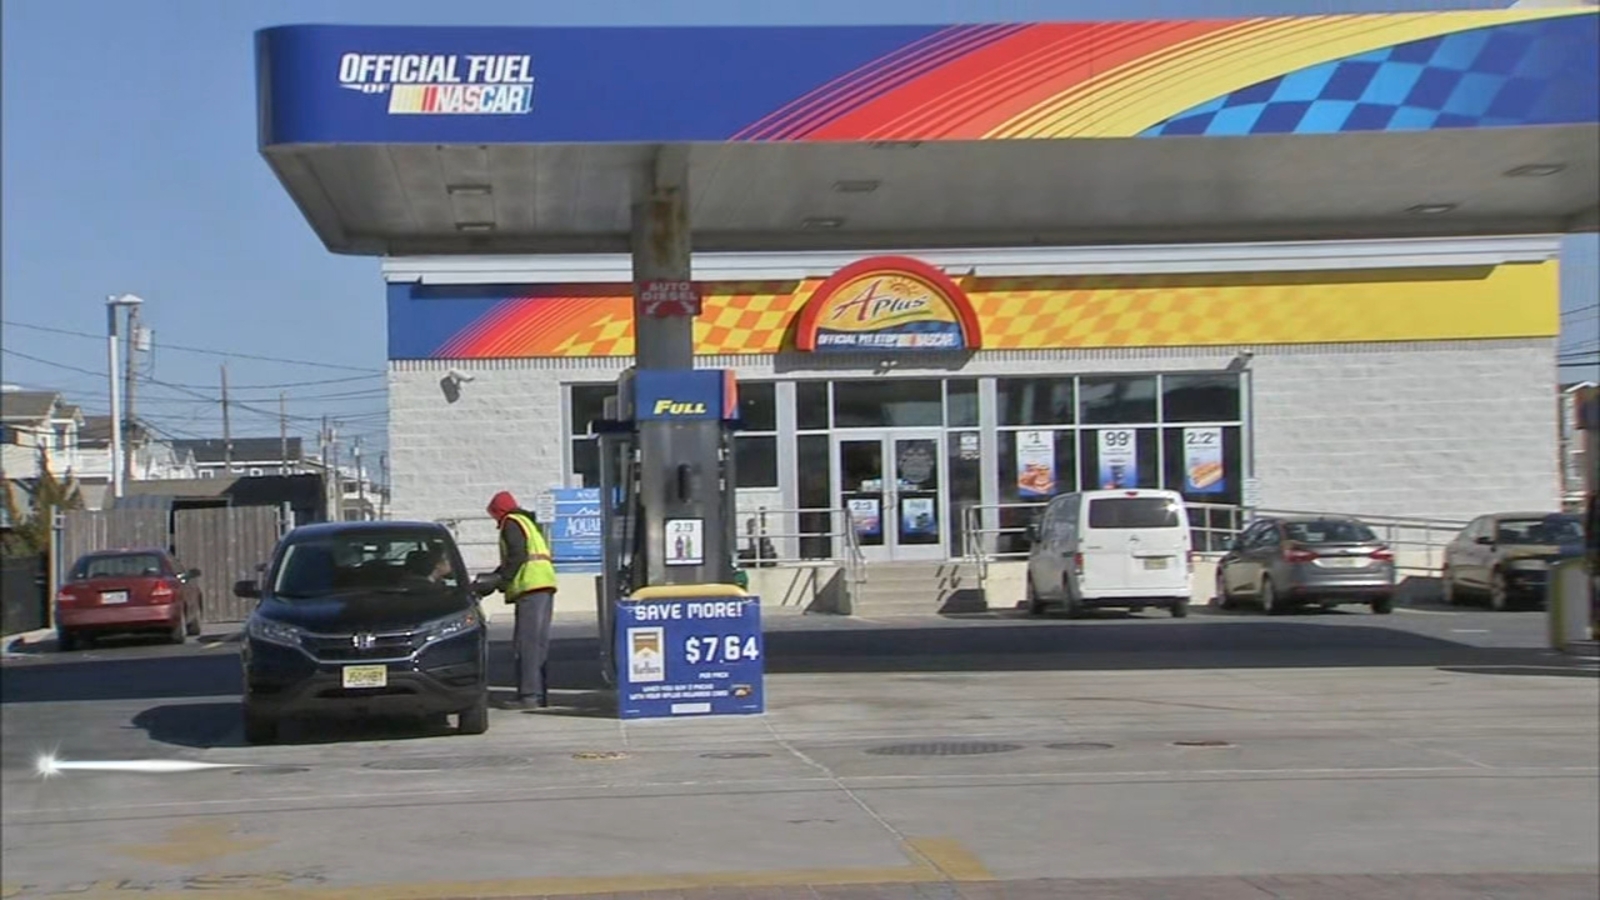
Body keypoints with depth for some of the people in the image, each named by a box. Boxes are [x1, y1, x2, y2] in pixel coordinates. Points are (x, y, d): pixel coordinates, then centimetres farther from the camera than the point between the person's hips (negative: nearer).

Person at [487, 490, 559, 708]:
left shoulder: (511, 523, -1)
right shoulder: (527, 522, 28)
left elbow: (517, 556, -15)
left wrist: (501, 578, -13)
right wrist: (497, 575, 26)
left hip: (530, 586, -10)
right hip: (545, 585, 10)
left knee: (527, 643, -12)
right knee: (540, 642, 11)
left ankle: (529, 694, -17)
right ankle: (540, 694, 14)